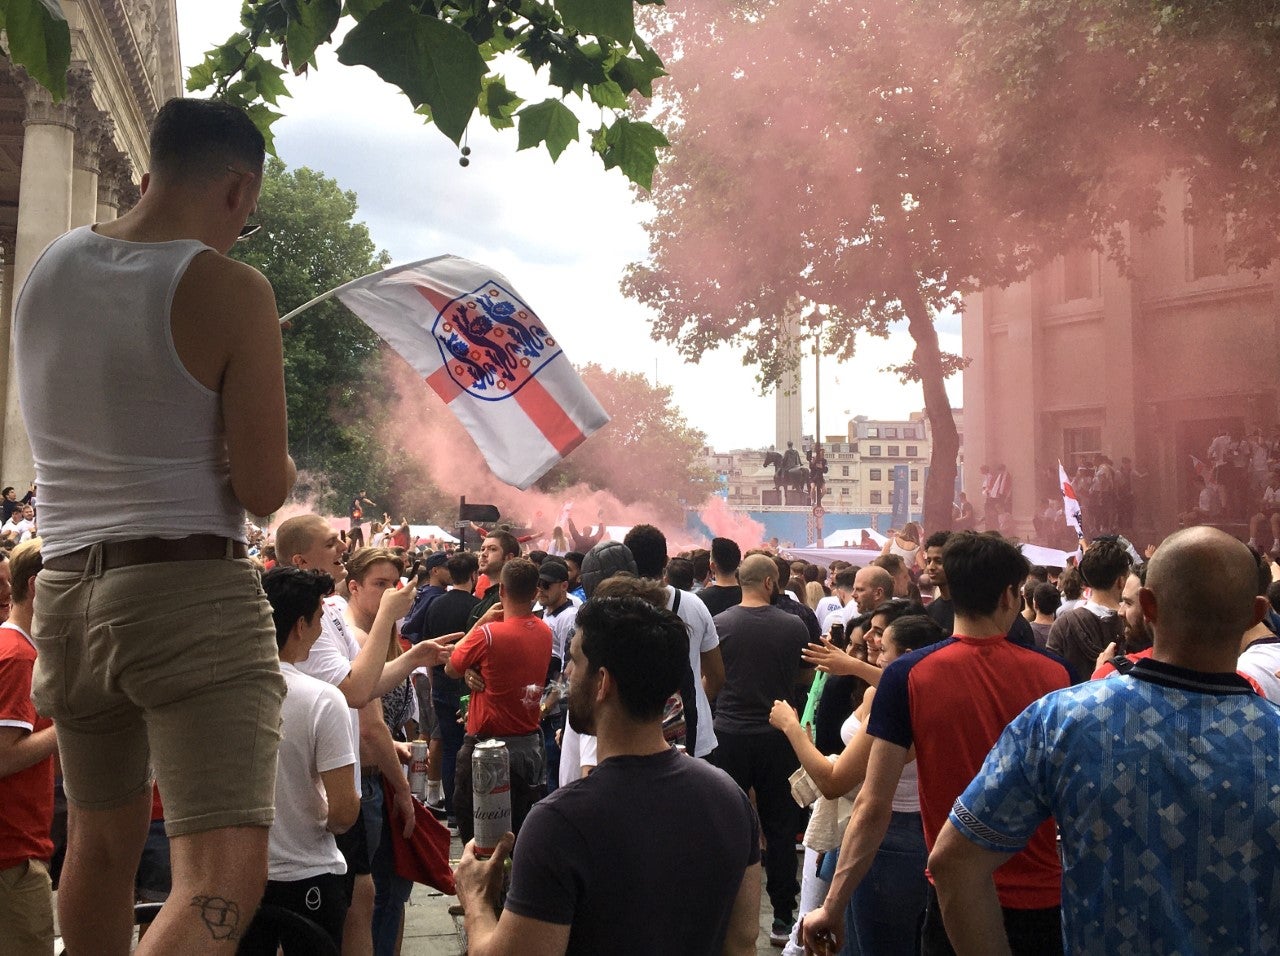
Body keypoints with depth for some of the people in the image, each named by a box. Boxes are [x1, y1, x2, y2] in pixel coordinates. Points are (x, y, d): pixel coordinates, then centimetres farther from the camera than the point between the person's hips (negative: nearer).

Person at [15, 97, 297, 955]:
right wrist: (279, 458, 9)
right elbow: (263, 490, -11)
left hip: (67, 592, 7)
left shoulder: (48, 267, 8)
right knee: (225, 878, -11)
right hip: (190, 588, -7)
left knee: (104, 839, 24)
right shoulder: (231, 289, -11)